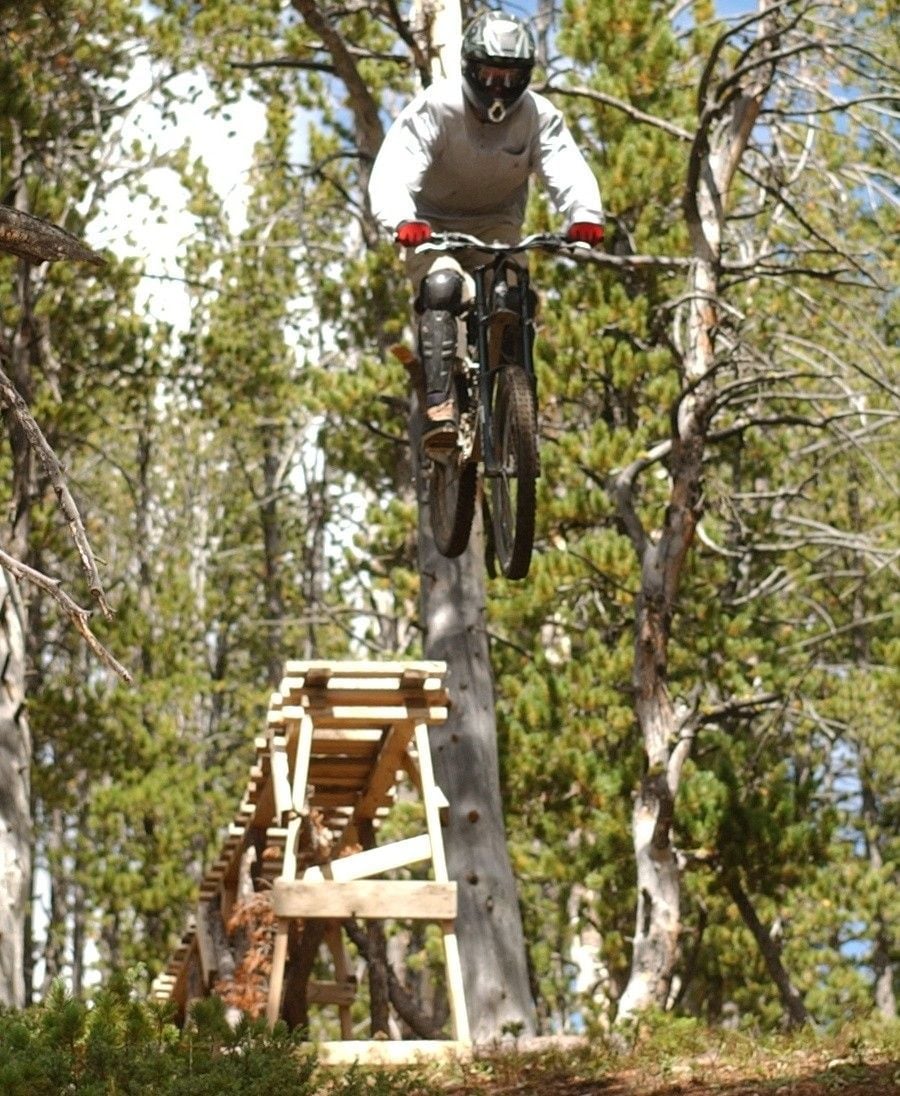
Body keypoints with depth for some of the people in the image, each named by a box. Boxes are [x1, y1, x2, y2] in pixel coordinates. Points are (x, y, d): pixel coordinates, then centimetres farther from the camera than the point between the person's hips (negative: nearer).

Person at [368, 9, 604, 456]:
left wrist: (585, 216, -52)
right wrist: (402, 221, -55)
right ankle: (439, 407, -37)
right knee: (442, 287, -30)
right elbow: (393, 171, -34)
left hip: (496, 225, 3)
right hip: (433, 225, -3)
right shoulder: (435, 107, -21)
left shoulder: (539, 116, -14)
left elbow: (568, 169, -29)